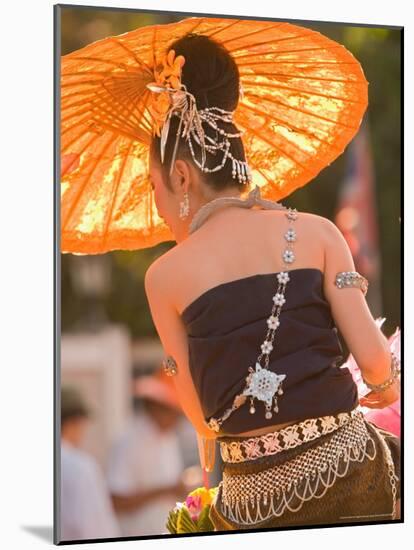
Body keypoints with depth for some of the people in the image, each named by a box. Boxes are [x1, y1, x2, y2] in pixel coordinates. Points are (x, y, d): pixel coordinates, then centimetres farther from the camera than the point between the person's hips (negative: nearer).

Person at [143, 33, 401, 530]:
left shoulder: (164, 275, 1)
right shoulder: (316, 231, 2)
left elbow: (205, 421, 2)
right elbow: (373, 358, -4)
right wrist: (387, 388, 19)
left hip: (253, 505, 0)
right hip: (353, 471, 0)